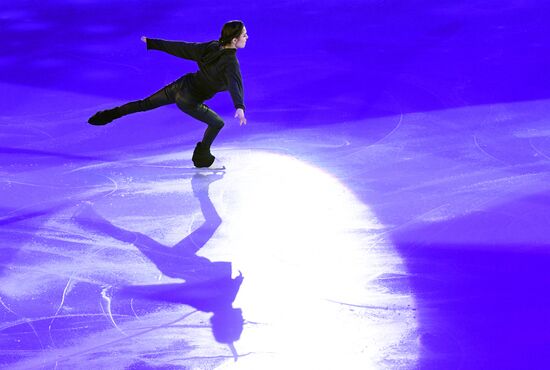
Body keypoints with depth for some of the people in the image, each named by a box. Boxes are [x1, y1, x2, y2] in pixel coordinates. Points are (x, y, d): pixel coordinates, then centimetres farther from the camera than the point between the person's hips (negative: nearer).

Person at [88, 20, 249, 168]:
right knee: (217, 123, 15)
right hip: (189, 101, -6)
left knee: (145, 104, 19)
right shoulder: (231, 62, -21)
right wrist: (239, 107, -55)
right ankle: (202, 157, 25)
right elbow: (235, 83, -40)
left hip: (179, 87, 6)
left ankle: (109, 115, 26)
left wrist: (151, 43, 11)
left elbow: (180, 48, 4)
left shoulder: (211, 47, -1)